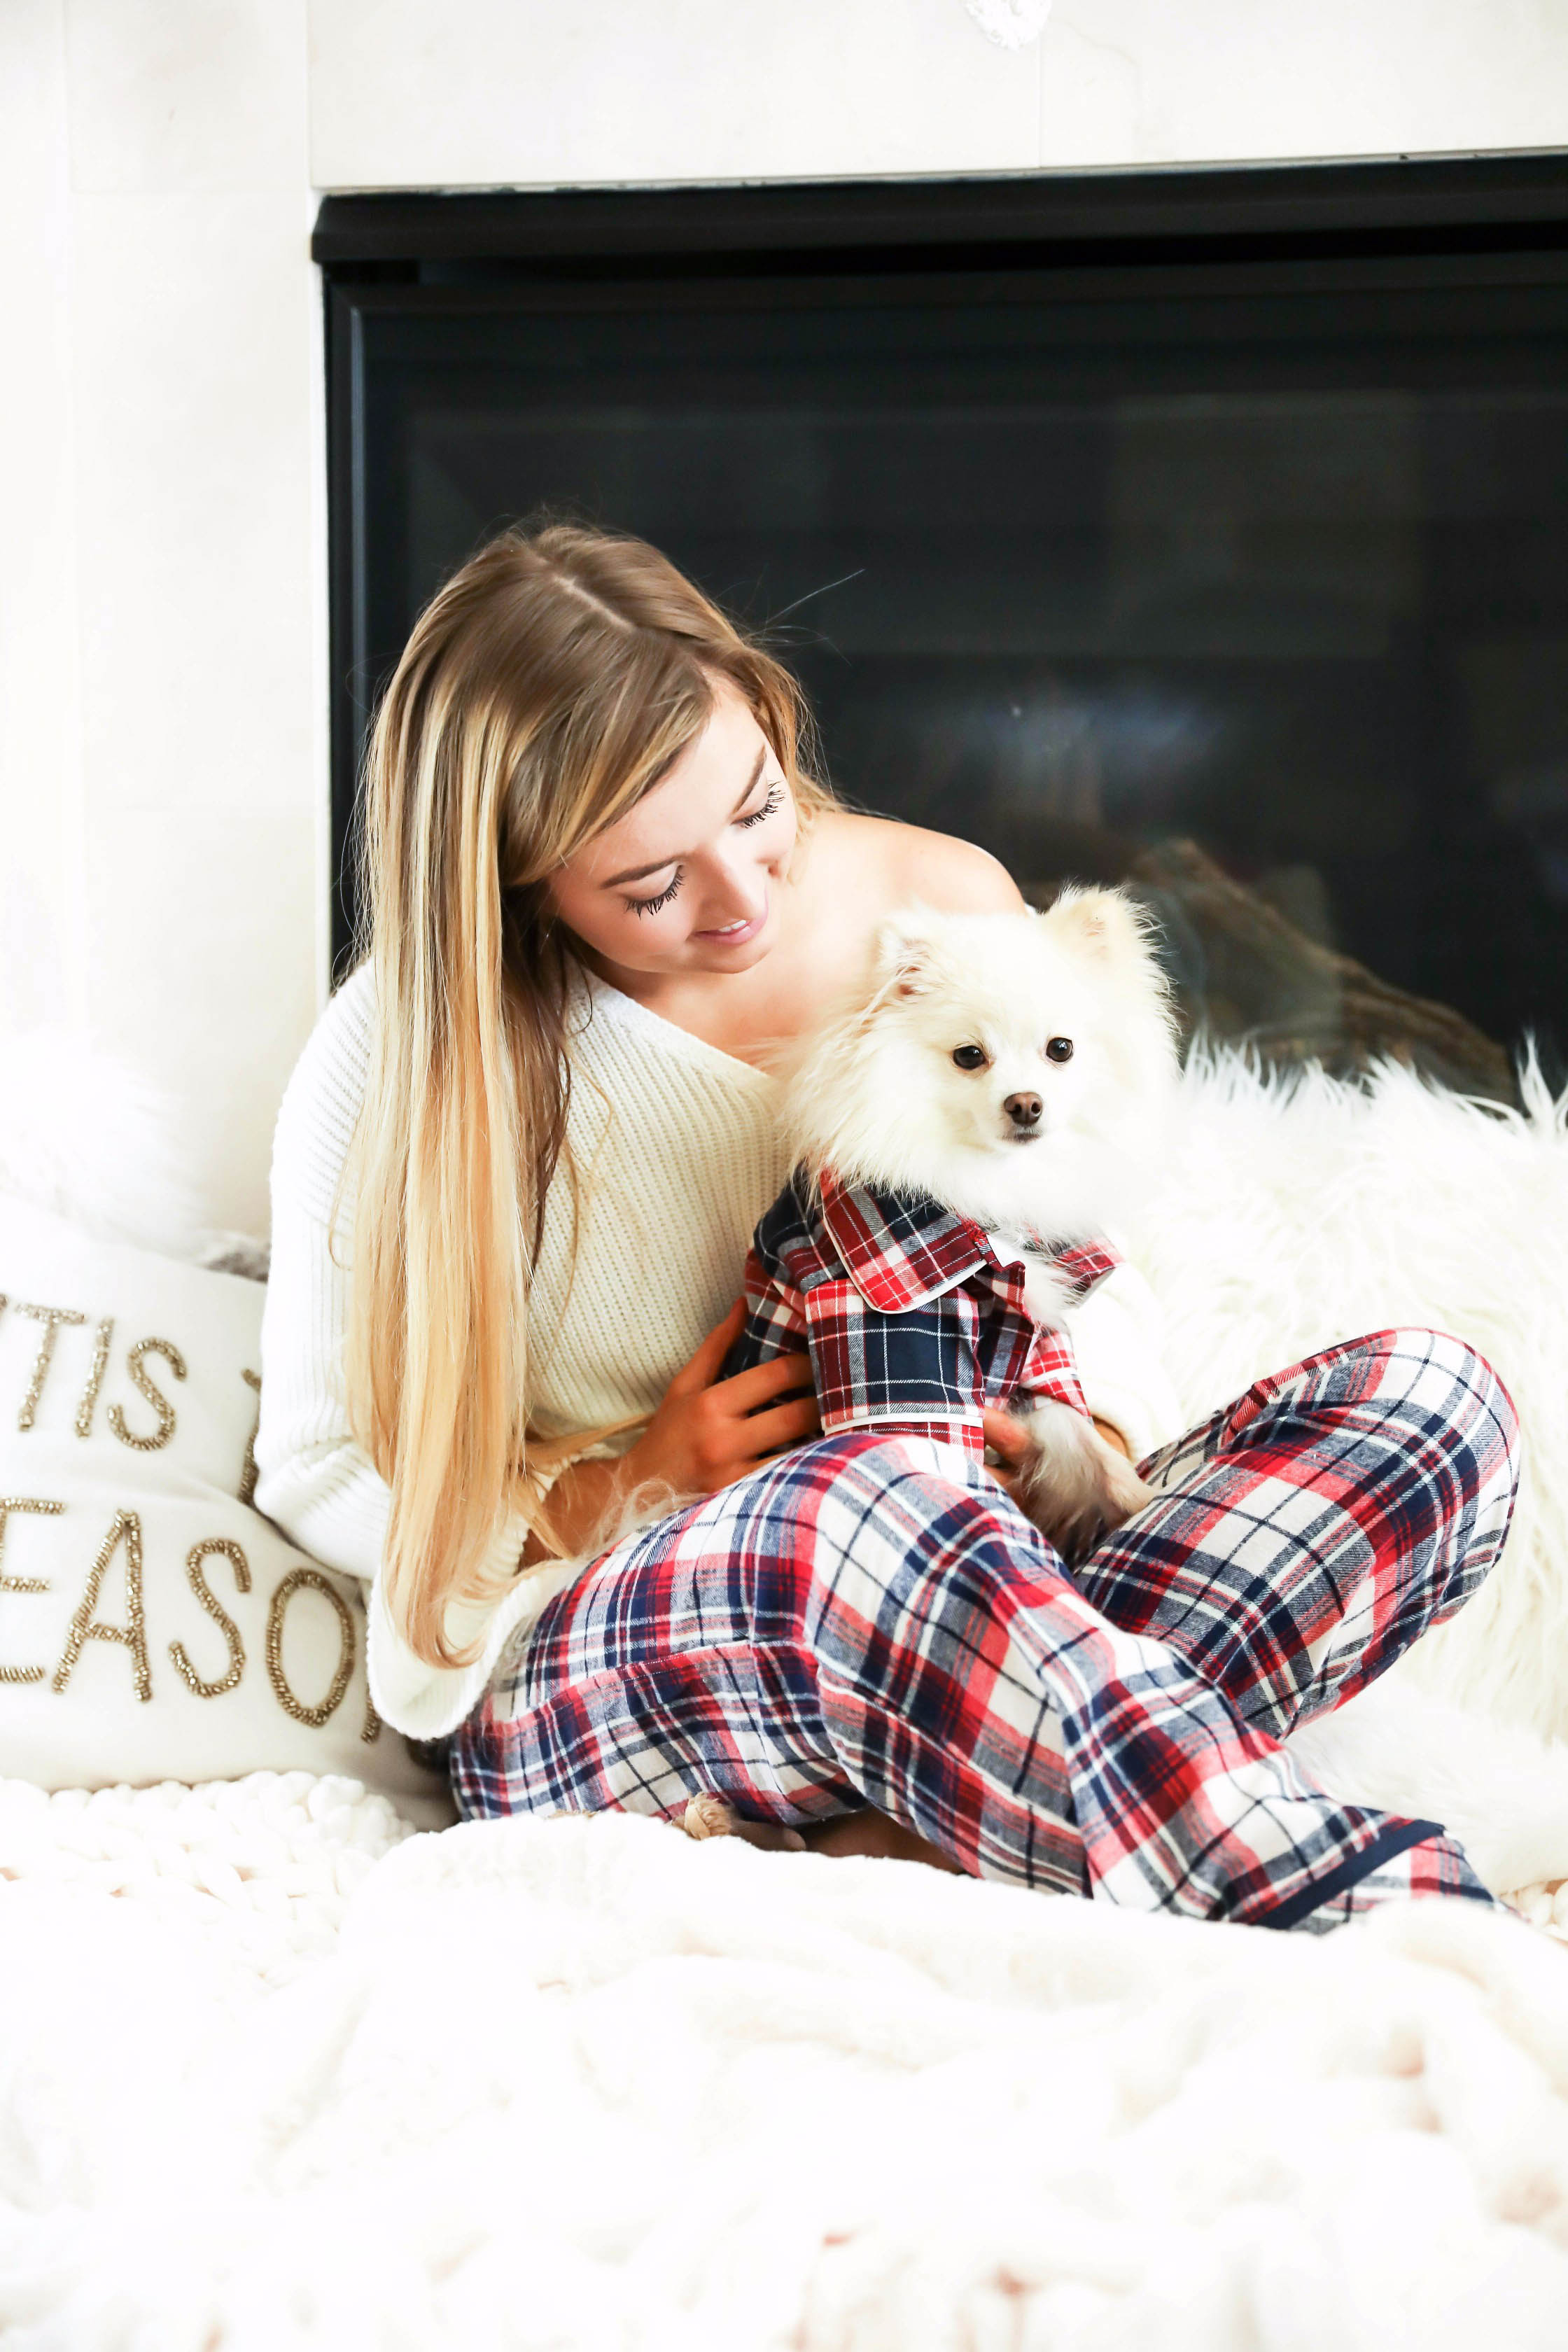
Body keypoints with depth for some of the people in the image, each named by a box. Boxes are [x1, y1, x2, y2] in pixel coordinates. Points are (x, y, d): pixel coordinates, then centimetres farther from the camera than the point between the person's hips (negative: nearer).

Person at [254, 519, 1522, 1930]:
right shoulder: (403, 1054, -4)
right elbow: (320, 1471, 2)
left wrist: (1090, 1428, -9)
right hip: (580, 1692, -3)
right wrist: (638, 1486, -13)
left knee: (1432, 1393, -19)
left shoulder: (943, 905, 4)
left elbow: (1095, 1279, 15)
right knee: (881, 1503, -40)